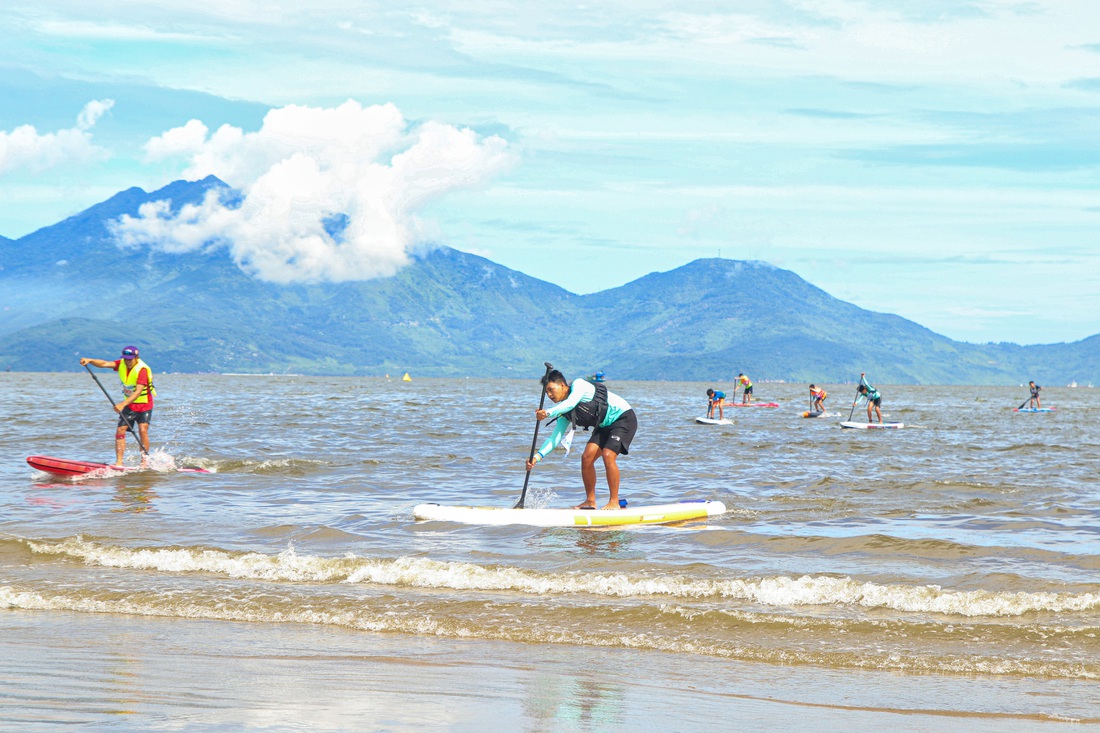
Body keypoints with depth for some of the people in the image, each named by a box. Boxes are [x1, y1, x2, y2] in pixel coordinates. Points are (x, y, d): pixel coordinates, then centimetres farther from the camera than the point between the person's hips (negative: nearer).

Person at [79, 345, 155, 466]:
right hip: (129, 403, 6)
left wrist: (123, 404, -43)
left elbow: (138, 392, -34)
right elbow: (105, 364, -17)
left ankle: (144, 462, -12)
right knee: (120, 430, -5)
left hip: (144, 404, -6)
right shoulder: (122, 364, -4)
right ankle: (119, 461, -4)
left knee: (143, 430, -19)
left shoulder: (142, 370, -25)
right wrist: (90, 360, -35)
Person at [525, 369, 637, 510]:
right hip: (605, 426, 8)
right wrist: (538, 455, -13)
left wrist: (549, 413, -51)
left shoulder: (578, 385, -17)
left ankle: (614, 502, -18)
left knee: (608, 455, -23)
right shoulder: (564, 411, 4)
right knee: (587, 457, -6)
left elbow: (571, 403, -37)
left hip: (624, 418, -8)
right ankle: (590, 501, 3)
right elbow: (555, 437, 0)